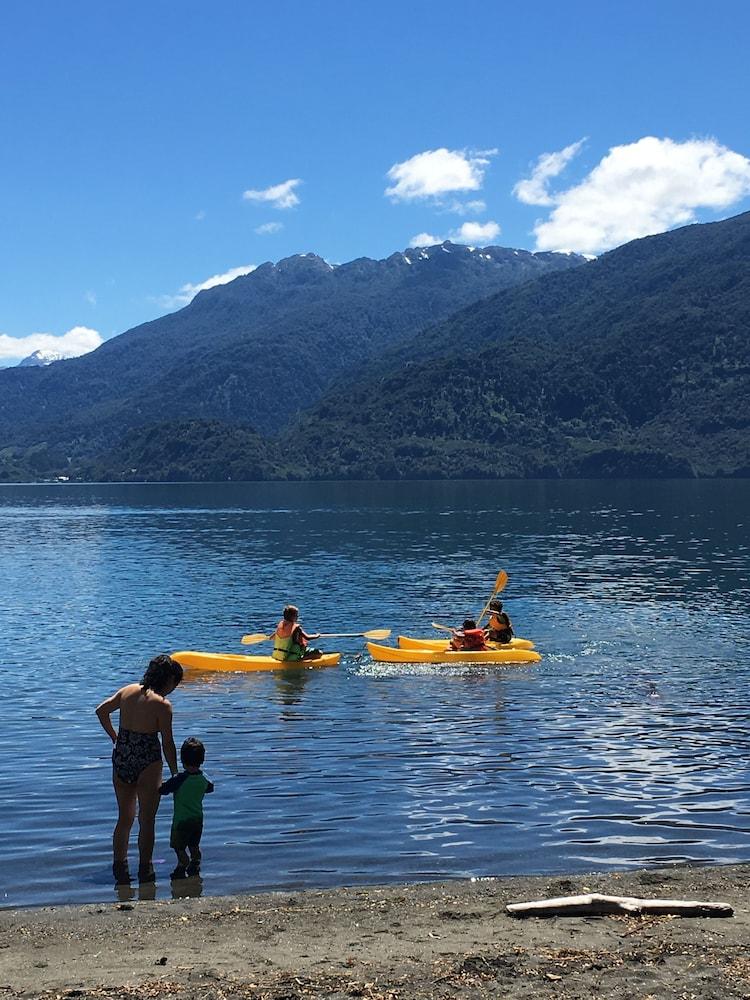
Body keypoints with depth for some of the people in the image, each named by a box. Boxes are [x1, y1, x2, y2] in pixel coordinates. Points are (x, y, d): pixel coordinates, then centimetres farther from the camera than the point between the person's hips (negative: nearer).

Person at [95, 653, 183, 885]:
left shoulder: (127, 691, 3)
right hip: (147, 763, -6)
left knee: (124, 818, 19)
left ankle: (119, 868, 23)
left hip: (121, 759, 6)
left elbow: (101, 711, 12)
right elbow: (167, 744, -11)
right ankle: (144, 871, 12)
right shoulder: (162, 705, -14)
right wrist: (175, 774, -1)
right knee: (147, 821, 7)